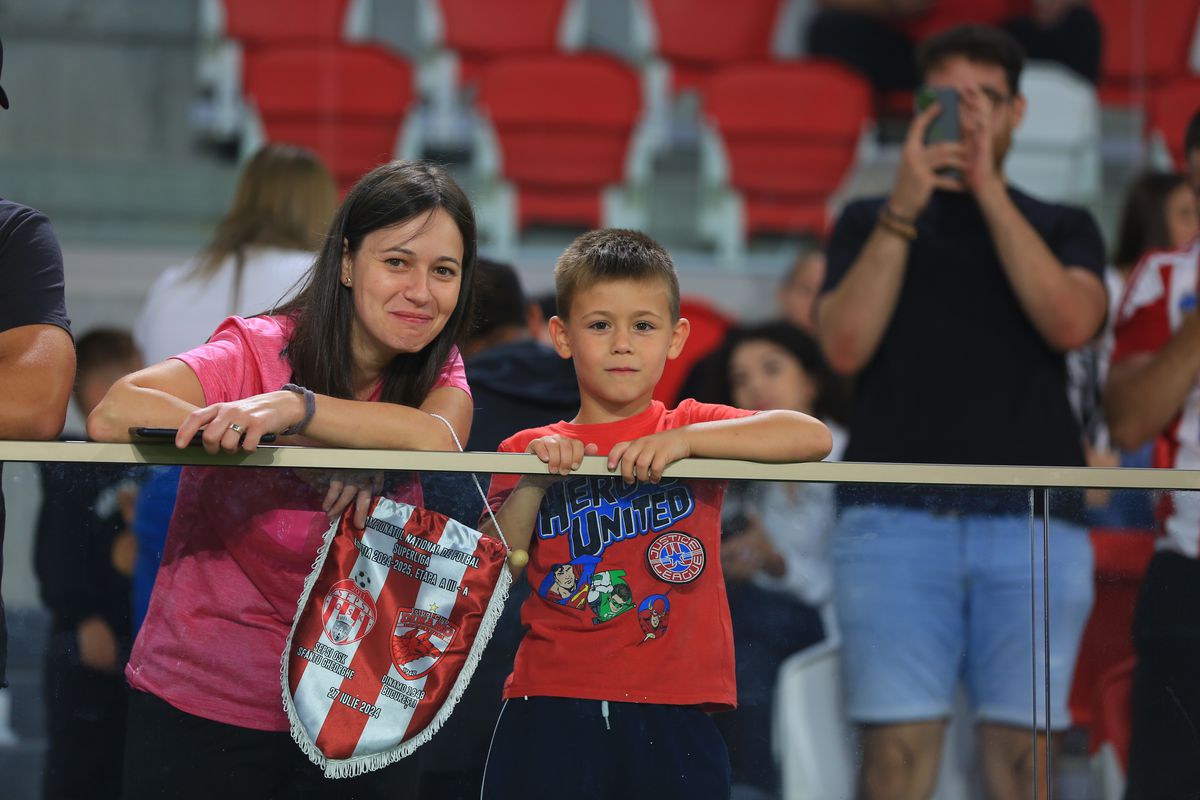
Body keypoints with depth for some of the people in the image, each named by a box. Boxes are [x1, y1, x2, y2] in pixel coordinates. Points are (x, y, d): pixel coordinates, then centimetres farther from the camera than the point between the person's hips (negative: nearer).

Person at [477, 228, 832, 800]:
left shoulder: (694, 429, 9)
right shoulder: (528, 452, 11)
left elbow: (812, 437, -9)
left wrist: (685, 440, -17)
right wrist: (532, 485, -11)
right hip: (550, 710, 1)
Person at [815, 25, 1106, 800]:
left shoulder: (1063, 229, 18)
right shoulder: (870, 222, 18)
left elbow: (1070, 321, -3)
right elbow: (846, 345, 2)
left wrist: (989, 191, -4)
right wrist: (905, 208, -3)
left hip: (1035, 524, 1)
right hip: (896, 522, -1)